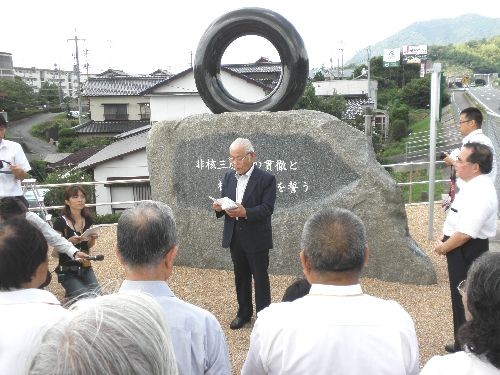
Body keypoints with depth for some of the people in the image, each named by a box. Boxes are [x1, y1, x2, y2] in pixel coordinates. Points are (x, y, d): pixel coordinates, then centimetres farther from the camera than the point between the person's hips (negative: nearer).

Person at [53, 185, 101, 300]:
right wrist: (69, 242, -28)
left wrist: (93, 238, -9)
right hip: (67, 271, -4)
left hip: (85, 268, 5)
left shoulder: (88, 219, 1)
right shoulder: (60, 222, -15)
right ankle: (71, 291, 15)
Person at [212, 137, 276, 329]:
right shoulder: (229, 177, 7)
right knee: (241, 277, 17)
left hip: (257, 238, -5)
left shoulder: (266, 179, -11)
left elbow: (267, 209, -18)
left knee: (260, 278, 7)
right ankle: (244, 312, 33)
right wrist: (219, 207, -13)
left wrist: (245, 212, -33)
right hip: (235, 237, 5)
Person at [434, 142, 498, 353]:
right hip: (462, 250, 10)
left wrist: (443, 247, -15)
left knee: (464, 303, 5)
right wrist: (445, 239, 8)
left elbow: (465, 233, -30)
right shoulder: (473, 186, 6)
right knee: (461, 299, 22)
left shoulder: (479, 193, -26)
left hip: (467, 253, -10)